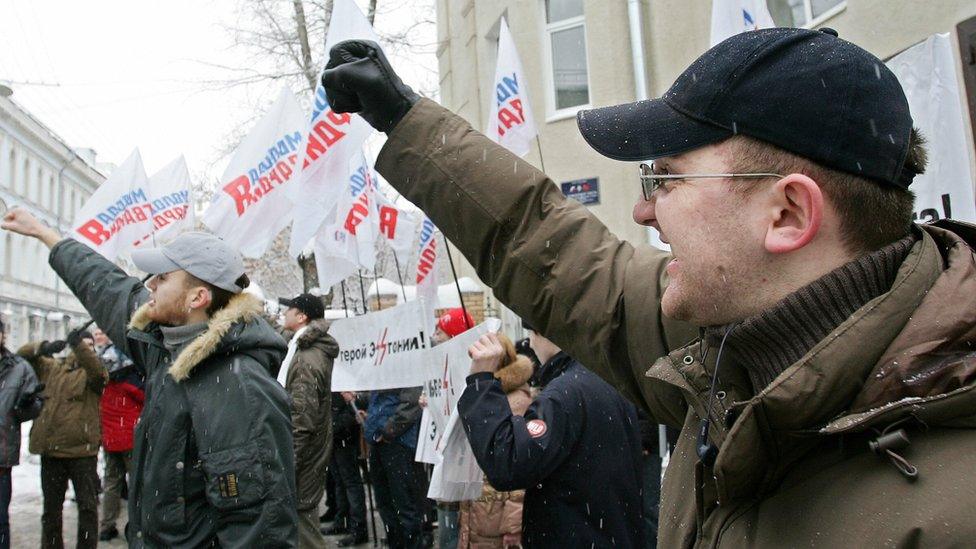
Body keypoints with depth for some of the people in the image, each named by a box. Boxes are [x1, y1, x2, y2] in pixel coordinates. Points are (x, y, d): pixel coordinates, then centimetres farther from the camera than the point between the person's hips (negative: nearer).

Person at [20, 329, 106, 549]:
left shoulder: (92, 371, 1)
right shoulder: (52, 367, 12)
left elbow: (97, 371, -22)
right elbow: (22, 355, 7)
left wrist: (79, 346, -36)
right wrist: (43, 347, -14)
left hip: (82, 450, -3)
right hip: (51, 450, 3)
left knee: (88, 505, 3)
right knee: (51, 507, 15)